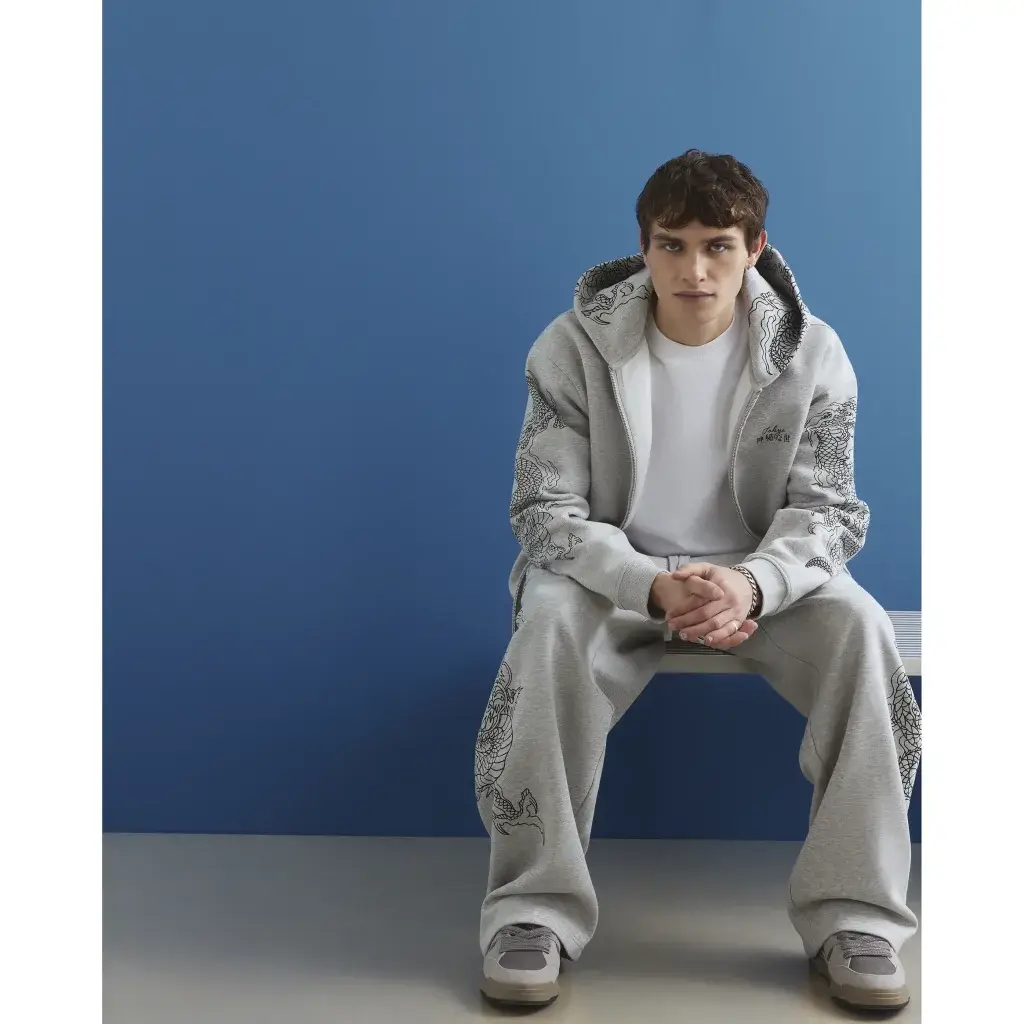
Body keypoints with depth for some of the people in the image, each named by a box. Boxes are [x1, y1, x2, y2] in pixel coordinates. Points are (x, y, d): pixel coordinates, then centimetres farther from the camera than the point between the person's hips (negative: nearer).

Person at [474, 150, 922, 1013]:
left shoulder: (812, 353, -8)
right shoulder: (573, 347, -12)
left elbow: (826, 512, -9)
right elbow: (546, 510, -14)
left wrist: (752, 582, -33)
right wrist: (653, 585, -33)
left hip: (762, 576, 1)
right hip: (616, 574, -1)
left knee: (860, 628, -29)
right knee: (549, 627, -34)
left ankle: (855, 914, -16)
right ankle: (535, 910, -21)